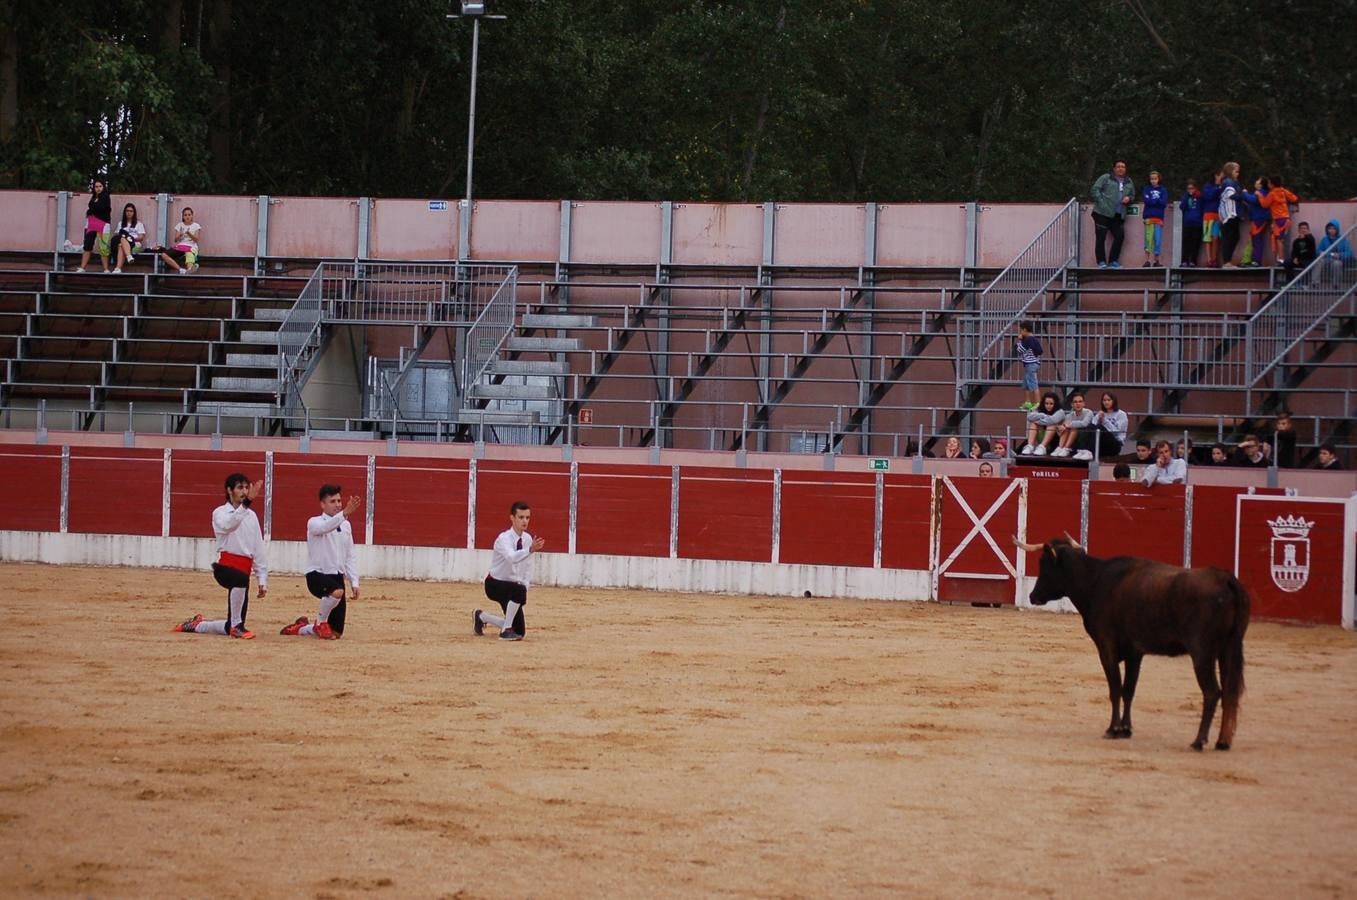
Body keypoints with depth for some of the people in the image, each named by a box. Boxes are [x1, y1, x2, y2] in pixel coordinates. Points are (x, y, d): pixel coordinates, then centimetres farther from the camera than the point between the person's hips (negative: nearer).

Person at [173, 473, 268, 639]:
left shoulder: (251, 515, 18)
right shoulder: (220, 513, 2)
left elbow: (259, 549, 19)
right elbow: (228, 525, -23)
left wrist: (262, 579, 12)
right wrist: (246, 503, -35)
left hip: (244, 569, 5)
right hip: (225, 566, -5)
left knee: (231, 628, 1)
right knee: (241, 578, -42)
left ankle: (196, 625, 29)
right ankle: (237, 626, -26)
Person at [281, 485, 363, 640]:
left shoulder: (345, 525, 12)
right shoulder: (314, 522, -7)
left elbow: (350, 555, 15)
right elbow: (325, 527, -32)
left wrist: (354, 582, 7)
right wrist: (345, 513, -47)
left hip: (337, 576, 6)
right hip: (317, 575, -6)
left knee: (337, 633, 5)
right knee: (337, 592, -41)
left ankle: (300, 628, 34)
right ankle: (321, 622, -10)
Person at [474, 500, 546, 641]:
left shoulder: (527, 539, -2)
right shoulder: (504, 539, -23)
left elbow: (528, 568, 6)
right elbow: (511, 557, -45)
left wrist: (525, 588, -5)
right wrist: (530, 550, -59)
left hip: (512, 586, 7)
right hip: (495, 585, -7)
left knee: (520, 631, 6)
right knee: (520, 591, -38)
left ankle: (482, 617, 29)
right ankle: (506, 630, -23)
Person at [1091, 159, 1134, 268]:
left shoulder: (1128, 182, 18)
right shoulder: (1106, 178, 2)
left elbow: (1132, 195, 30)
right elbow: (1095, 190, -4)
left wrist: (1129, 199, 6)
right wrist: (1100, 202, -13)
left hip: (1119, 216, 5)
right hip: (1103, 214, -5)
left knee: (1119, 237, 0)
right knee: (1101, 237, -5)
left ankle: (1113, 261, 12)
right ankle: (1101, 261, 1)